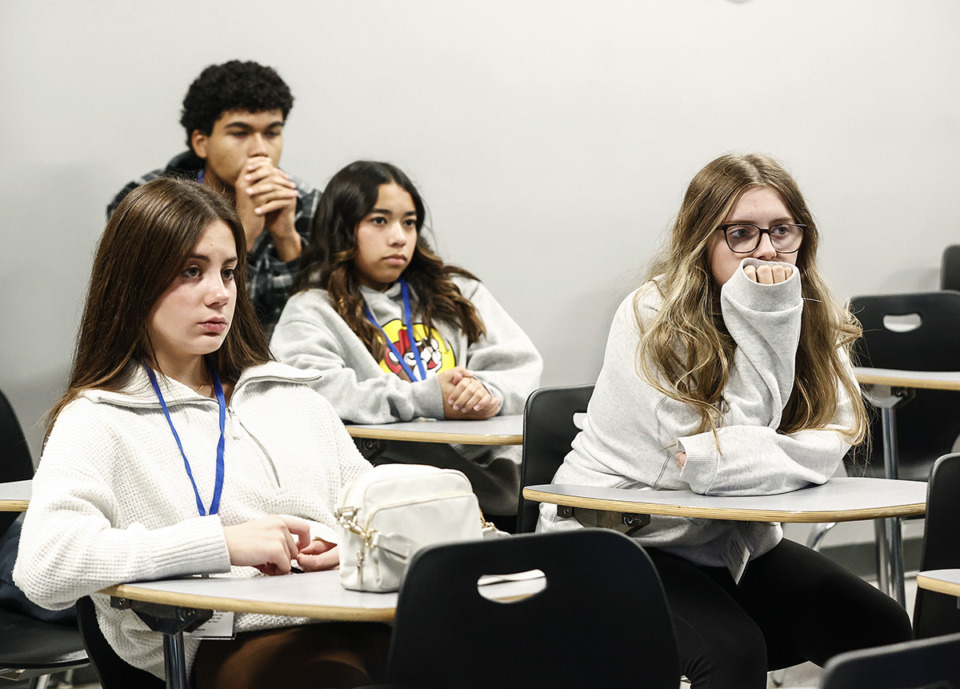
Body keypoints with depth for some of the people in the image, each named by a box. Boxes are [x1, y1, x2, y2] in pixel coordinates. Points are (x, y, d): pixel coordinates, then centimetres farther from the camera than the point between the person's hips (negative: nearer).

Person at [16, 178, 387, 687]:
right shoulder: (99, 420, 5)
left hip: (344, 618, 6)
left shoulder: (290, 394, 25)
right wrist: (222, 542, -18)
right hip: (226, 643, -5)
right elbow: (42, 568, -13)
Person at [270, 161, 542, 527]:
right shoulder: (312, 311, 10)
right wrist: (426, 398, -14)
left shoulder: (457, 293, 25)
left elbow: (522, 366, 14)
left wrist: (489, 393, -10)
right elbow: (311, 391, -10)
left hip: (486, 463, 3)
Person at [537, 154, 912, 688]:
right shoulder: (652, 318, -16)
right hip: (621, 540, -5)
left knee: (882, 626, -14)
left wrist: (722, 458, -30)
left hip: (736, 544, 6)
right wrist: (763, 323, -26)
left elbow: (829, 446, -12)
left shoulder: (818, 319, 2)